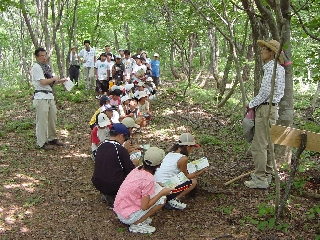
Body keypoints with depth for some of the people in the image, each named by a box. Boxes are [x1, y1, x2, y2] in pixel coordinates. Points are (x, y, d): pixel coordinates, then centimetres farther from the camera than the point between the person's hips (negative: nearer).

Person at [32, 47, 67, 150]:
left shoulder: (47, 66, 16)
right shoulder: (36, 67, -11)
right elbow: (43, 82, -20)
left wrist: (59, 81, 5)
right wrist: (54, 78, -6)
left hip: (50, 95, 9)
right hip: (41, 96, -9)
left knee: (52, 118, 16)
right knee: (42, 120, -3)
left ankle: (52, 138, 31)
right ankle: (42, 143, 6)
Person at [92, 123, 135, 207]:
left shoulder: (101, 146, 3)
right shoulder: (121, 150, -17)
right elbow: (131, 170, -9)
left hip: (97, 184, 7)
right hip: (113, 187, -7)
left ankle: (106, 195, 15)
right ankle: (112, 197, 4)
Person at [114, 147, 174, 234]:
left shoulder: (137, 170, -2)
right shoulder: (148, 179, -23)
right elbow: (144, 207, -21)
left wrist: (156, 184, 10)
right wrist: (162, 193, -13)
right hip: (128, 217, -7)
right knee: (162, 199, -6)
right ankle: (137, 224, -4)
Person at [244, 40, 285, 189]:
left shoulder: (271, 68, -16)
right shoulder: (279, 68, 16)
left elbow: (265, 91, -22)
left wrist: (251, 104, -9)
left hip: (265, 109, -11)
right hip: (273, 108, 11)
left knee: (259, 145, -6)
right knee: (267, 144, 17)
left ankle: (260, 179, -1)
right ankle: (267, 175, 26)